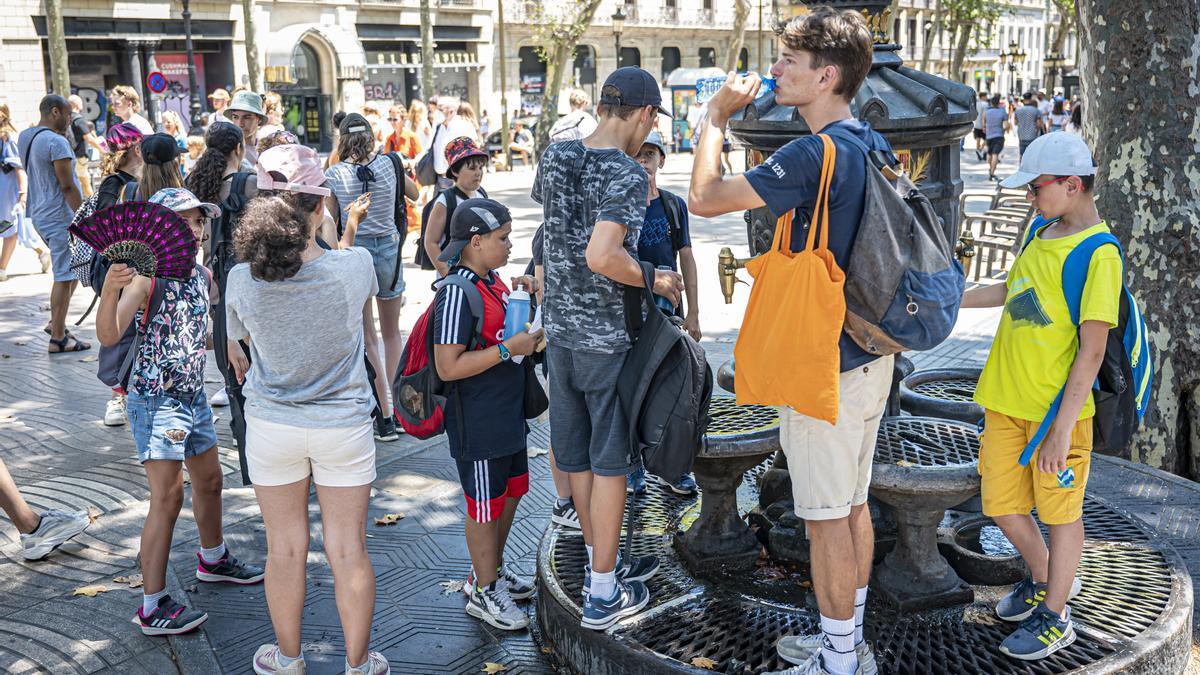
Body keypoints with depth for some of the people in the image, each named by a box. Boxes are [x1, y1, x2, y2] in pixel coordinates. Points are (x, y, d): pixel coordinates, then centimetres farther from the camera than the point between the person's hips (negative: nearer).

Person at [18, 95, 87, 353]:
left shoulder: (24, 137, 10)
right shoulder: (56, 142, -18)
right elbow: (67, 186, -21)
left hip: (40, 213, 10)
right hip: (60, 217, -10)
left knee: (70, 270, 22)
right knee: (64, 277, -3)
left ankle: (56, 323, 22)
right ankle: (58, 339, 2)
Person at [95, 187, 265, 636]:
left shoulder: (203, 275, 7)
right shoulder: (147, 276, -17)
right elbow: (109, 336, -29)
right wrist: (110, 290, -44)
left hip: (194, 396, 8)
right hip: (156, 400, -8)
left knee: (210, 481, 22)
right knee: (168, 496, -8)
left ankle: (213, 560, 46)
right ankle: (152, 607, 0)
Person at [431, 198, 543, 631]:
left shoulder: (492, 280, 6)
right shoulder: (457, 293, -23)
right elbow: (448, 367, -26)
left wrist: (525, 296, 7)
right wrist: (509, 348, -25)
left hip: (507, 412, 9)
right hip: (477, 421, -9)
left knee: (512, 491, 22)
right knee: (486, 506, 6)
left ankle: (492, 571, 41)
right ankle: (484, 592, 24)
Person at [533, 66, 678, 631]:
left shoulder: (554, 156, 5)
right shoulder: (627, 176, -19)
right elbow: (601, 256, -30)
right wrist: (655, 280, -15)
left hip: (561, 325, 7)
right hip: (609, 334, -7)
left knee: (578, 452, 15)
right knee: (610, 460, 3)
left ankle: (601, 563, 32)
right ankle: (603, 594, 12)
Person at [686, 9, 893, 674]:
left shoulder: (815, 154, -21)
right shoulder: (875, 146, 9)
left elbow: (704, 198, -19)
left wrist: (718, 116, -6)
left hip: (824, 364, -9)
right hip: (870, 353, 10)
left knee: (826, 517, 2)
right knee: (853, 505, 18)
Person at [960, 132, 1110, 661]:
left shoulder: (1098, 254, -16)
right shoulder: (1044, 233, 9)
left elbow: (1092, 350, -19)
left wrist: (1061, 430, -20)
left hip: (1059, 405, -7)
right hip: (1006, 399, 8)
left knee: (1059, 510, 9)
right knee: (1000, 504, 15)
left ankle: (1054, 617, 27)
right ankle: (1043, 580, 41)